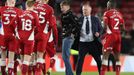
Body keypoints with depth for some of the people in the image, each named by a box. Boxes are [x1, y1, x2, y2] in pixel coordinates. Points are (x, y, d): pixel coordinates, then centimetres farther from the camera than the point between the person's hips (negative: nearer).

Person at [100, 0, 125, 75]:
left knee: (105, 55, -3)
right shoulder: (119, 14, 12)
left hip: (110, 35, -5)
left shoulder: (107, 13, -4)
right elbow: (123, 27, 11)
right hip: (118, 36, 5)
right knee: (117, 57, 11)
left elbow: (105, 25, -14)